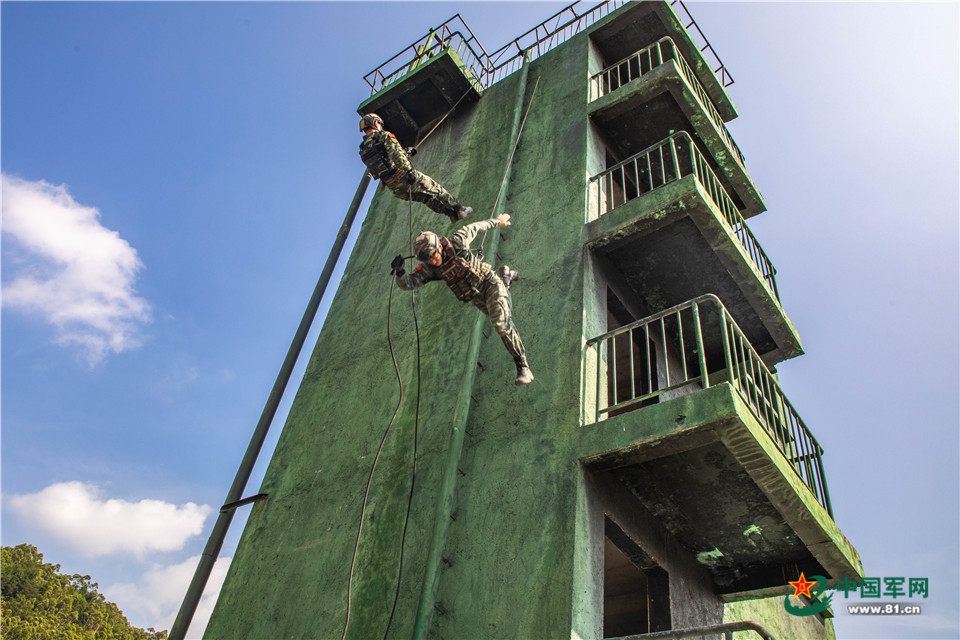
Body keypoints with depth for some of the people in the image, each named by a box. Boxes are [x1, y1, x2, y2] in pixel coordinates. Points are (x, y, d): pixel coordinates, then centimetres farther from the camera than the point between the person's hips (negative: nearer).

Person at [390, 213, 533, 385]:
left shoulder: (457, 243, -26)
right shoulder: (428, 268, -15)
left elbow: (474, 227, -8)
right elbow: (408, 283, -22)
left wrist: (497, 221, 7)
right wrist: (399, 273, -44)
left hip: (489, 283, -5)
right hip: (475, 297, 5)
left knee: (501, 323, -25)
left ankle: (523, 366, -13)